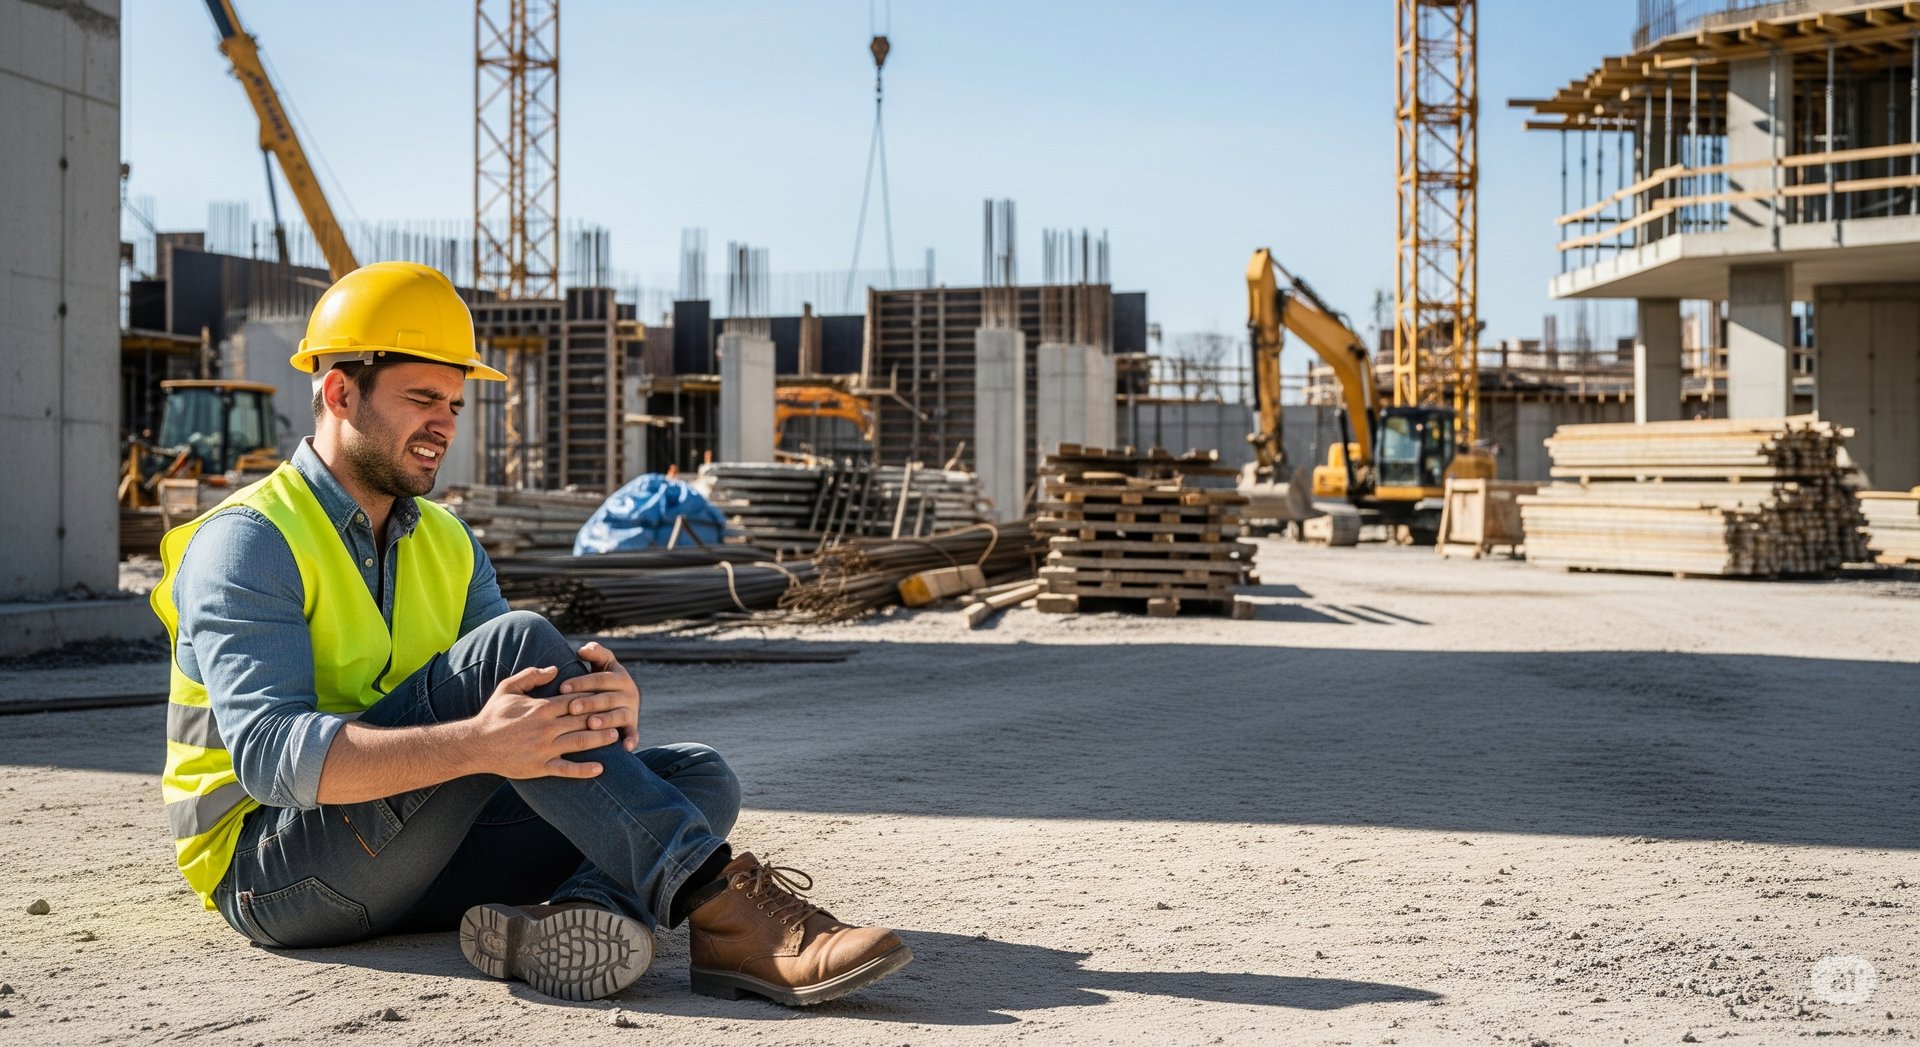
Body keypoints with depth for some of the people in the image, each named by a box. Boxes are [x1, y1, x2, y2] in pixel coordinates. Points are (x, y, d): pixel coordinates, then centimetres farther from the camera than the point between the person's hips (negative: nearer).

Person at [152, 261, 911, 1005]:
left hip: (411, 856, 7)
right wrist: (478, 743, -39)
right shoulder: (245, 544, -11)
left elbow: (527, 704, 1)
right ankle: (719, 908, -35)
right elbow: (271, 756, -26)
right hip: (273, 872, -7)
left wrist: (604, 701, -24)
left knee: (699, 779, -10)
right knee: (513, 643, -28)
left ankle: (576, 914, -43)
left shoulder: (446, 544, 13)